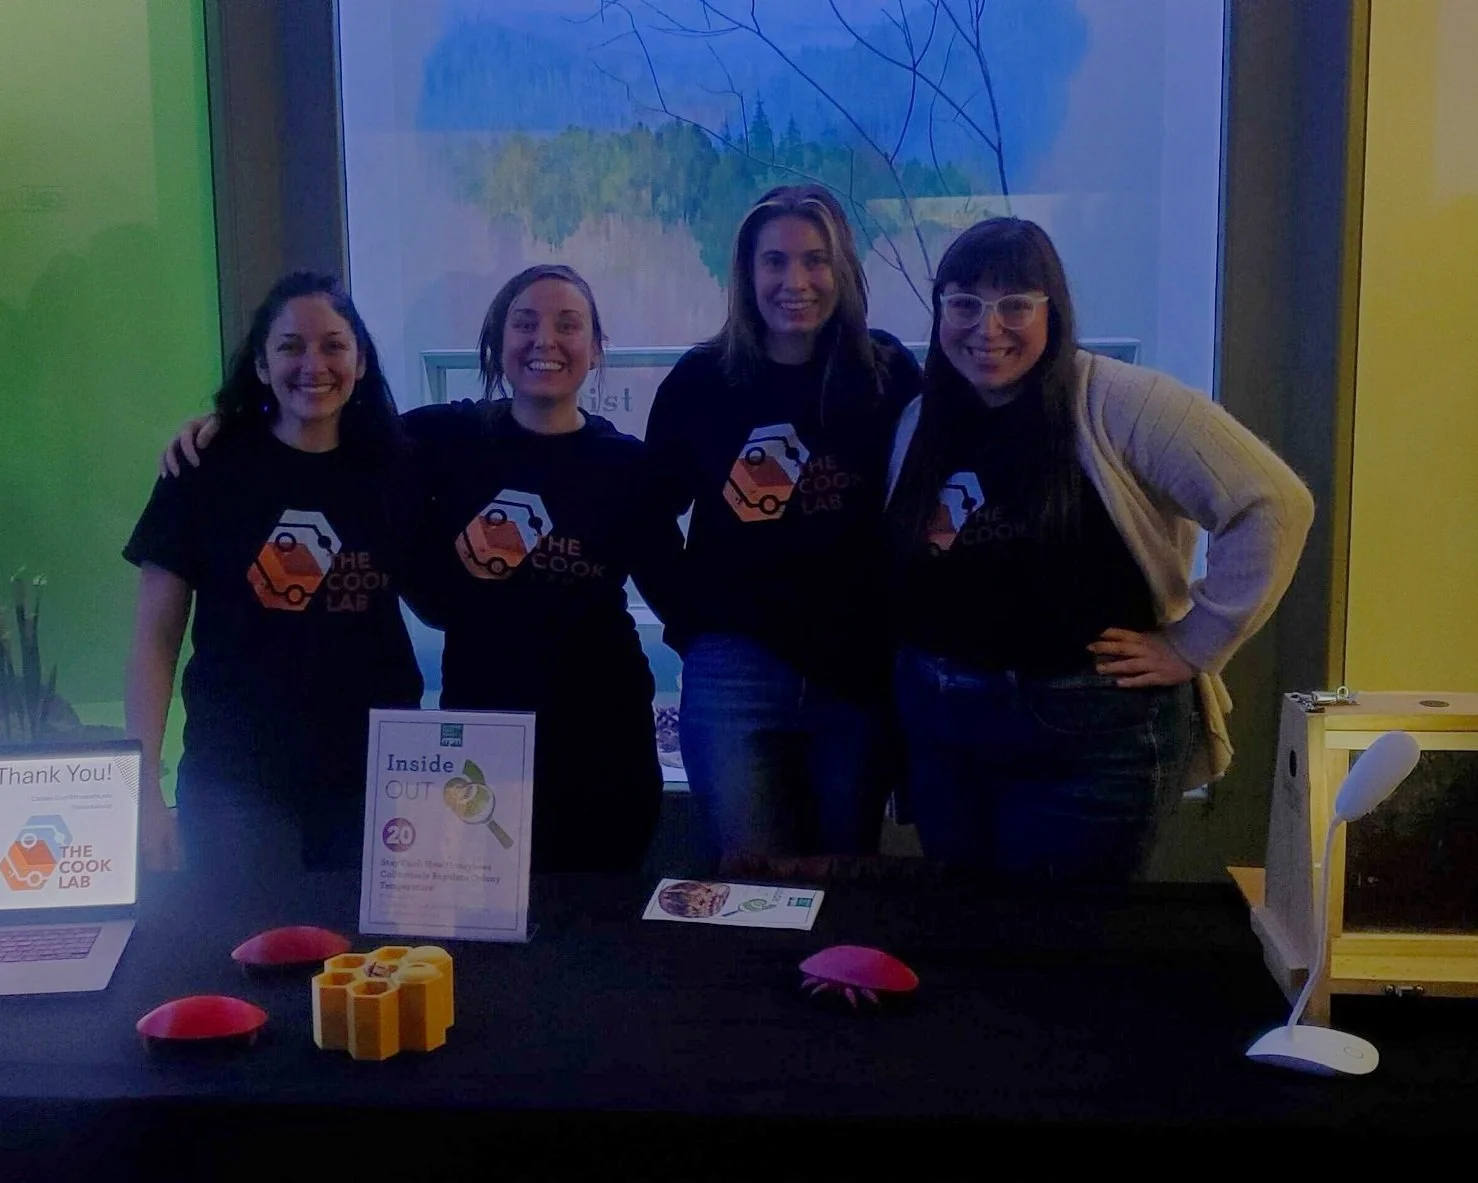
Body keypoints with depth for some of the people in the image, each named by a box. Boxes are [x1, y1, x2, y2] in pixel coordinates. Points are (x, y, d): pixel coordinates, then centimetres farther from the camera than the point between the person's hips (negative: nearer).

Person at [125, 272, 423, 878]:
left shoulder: (392, 471, 2)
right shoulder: (207, 473, -4)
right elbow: (155, 640, -3)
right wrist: (145, 789, -8)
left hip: (372, 783, 2)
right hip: (236, 786, -2)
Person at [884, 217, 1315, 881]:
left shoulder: (1115, 404, -13)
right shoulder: (918, 424, 7)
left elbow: (1273, 504, -16)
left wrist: (1192, 646, -13)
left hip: (1089, 734, -5)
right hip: (940, 726, 6)